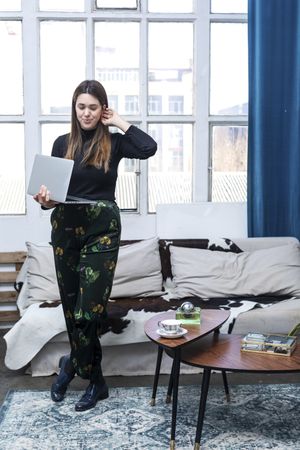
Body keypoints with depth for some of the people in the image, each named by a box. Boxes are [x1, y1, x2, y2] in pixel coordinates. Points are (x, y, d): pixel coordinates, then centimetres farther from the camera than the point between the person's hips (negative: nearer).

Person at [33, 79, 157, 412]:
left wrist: (118, 122, -6)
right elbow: (52, 189, 9)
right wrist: (45, 200, -13)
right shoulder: (62, 144, 8)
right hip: (65, 229, 3)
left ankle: (72, 364, 20)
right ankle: (95, 381, 25)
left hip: (102, 231, -3)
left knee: (88, 309, -8)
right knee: (72, 307, 7)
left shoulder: (113, 143, 2)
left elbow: (149, 148, -18)